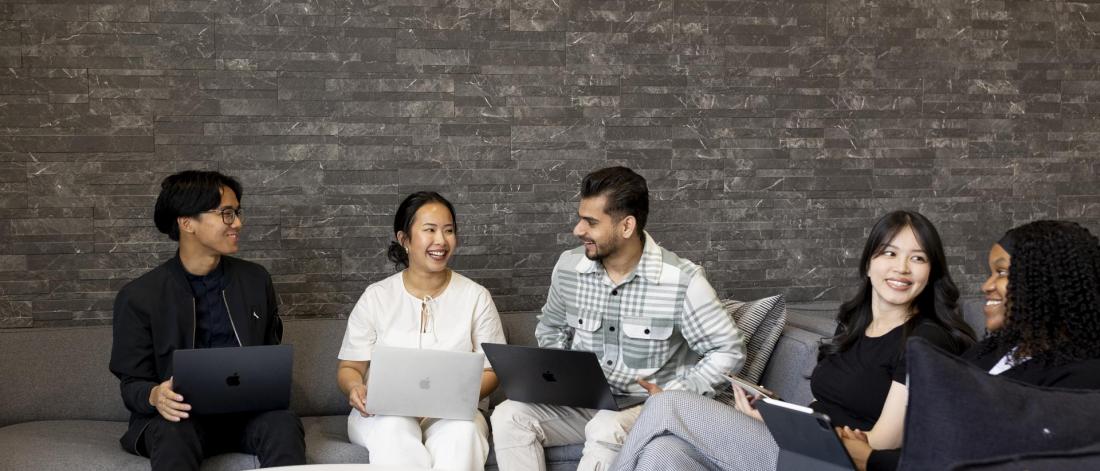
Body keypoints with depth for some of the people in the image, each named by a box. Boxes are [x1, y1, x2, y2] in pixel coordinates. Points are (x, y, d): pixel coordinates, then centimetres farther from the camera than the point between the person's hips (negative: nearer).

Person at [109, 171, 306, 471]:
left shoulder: (256, 280, 10)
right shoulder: (138, 297, 0)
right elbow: (132, 383, 3)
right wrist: (155, 397, -22)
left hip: (246, 410, 3)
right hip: (180, 414, -3)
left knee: (284, 423, -31)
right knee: (173, 434, -38)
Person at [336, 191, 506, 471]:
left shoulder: (476, 297, 6)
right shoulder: (376, 297, 6)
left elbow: (491, 371, 6)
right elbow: (349, 367, 8)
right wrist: (355, 387, -17)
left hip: (452, 414, 0)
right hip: (385, 412, 0)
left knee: (464, 429, -35)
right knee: (393, 427, -36)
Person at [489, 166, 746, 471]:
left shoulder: (682, 281, -16)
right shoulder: (568, 267, -1)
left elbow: (729, 350, -8)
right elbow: (551, 328, 19)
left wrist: (675, 395, -18)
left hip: (650, 407, -5)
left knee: (606, 429, -38)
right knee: (509, 416, -20)